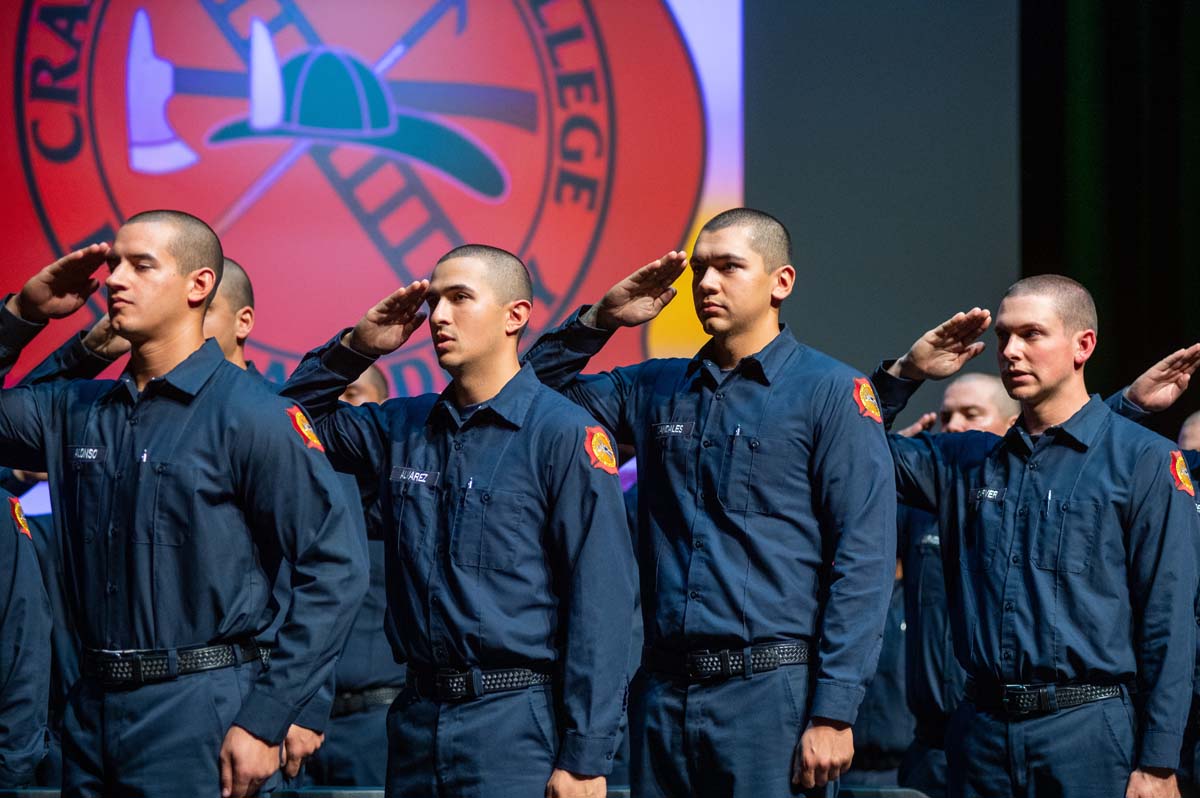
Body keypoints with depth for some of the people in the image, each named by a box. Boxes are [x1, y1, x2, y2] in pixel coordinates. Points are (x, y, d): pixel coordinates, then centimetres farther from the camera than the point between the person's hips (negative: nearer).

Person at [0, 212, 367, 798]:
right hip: (90, 706, 6)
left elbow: (333, 569, -11)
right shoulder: (80, 411, 9)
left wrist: (264, 722, -14)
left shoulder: (250, 416, -9)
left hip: (197, 713, -6)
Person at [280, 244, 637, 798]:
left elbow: (600, 602, -11)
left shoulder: (564, 434, -7)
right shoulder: (405, 428, 11)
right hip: (417, 717, 6)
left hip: (518, 725, -6)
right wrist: (356, 347, 6)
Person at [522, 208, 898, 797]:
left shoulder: (830, 392, -3)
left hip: (773, 689, -5)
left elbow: (862, 561, -8)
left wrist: (833, 714, -15)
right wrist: (600, 319, 4)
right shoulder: (658, 389, 14)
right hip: (663, 692, 5)